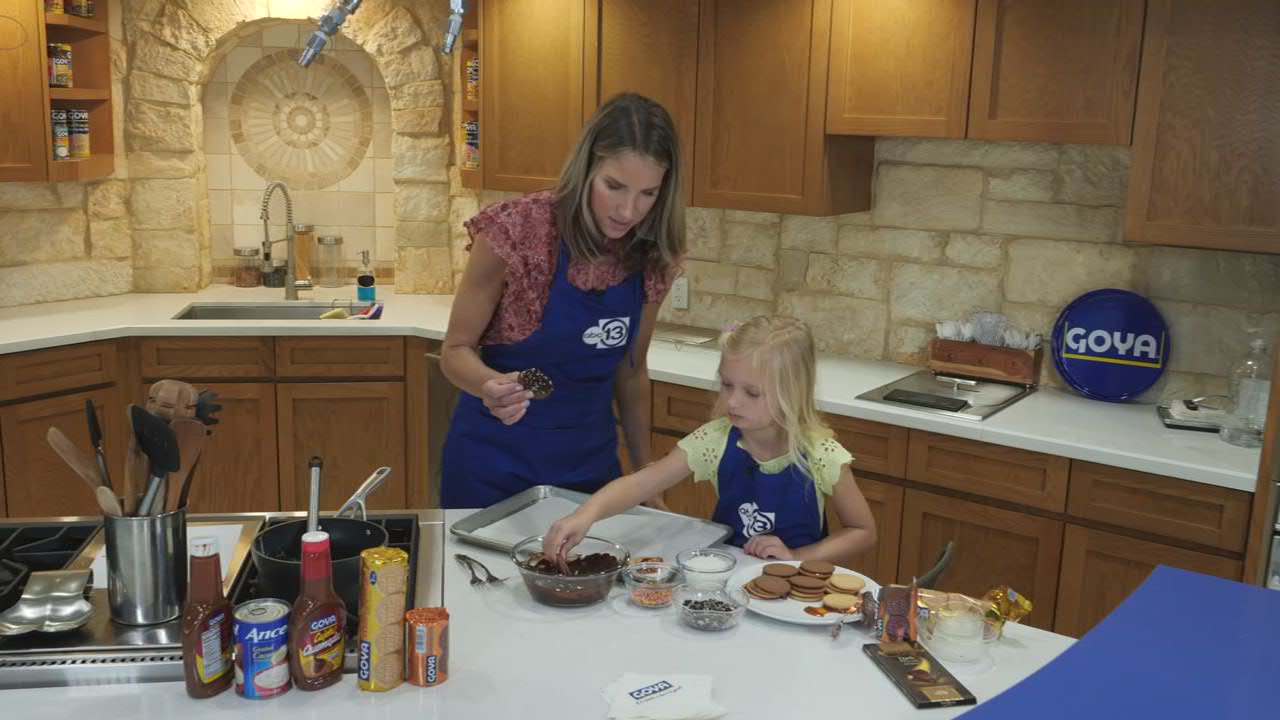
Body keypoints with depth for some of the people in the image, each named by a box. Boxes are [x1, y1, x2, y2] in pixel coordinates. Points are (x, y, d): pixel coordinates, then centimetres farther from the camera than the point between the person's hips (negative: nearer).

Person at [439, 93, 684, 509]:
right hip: (496, 466, -4)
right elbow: (456, 350, -12)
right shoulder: (515, 231, -20)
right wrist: (492, 386, -33)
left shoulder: (652, 259, -8)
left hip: (591, 465, 4)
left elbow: (631, 371, 5)